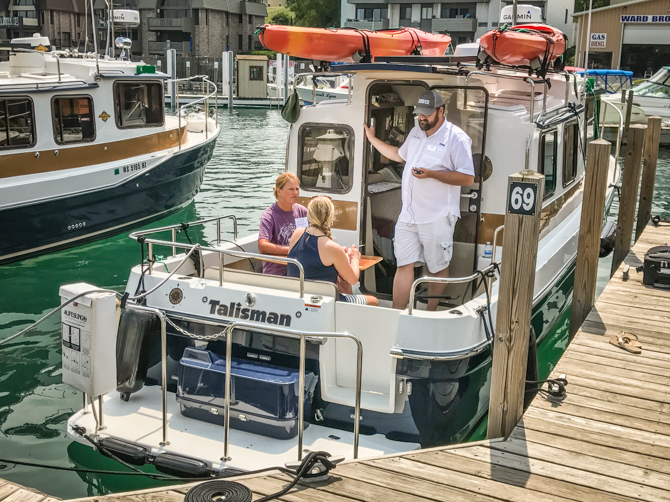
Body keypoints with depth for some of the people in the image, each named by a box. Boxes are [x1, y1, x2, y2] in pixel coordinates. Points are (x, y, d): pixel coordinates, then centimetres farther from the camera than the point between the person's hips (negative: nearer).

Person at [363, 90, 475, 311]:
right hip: (408, 214, 6)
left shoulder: (456, 138, -10)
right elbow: (399, 155, 33)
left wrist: (432, 174, -22)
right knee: (404, 264, 3)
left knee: (439, 268, 5)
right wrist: (373, 139, 29)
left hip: (437, 217, -6)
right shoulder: (416, 132, 14)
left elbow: (467, 178, -15)